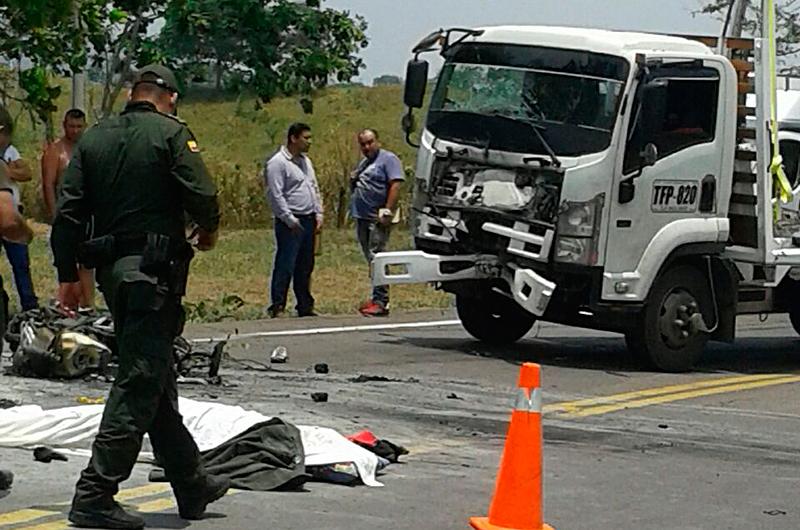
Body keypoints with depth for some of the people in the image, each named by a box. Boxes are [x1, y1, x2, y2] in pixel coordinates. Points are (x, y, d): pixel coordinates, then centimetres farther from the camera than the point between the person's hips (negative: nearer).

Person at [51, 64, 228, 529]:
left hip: (112, 270, 7)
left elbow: (68, 212, 8)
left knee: (158, 378, 15)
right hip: (154, 269, -7)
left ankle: (192, 484, 25)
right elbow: (202, 195, -13)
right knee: (141, 382, -6)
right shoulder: (171, 133, -5)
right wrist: (209, 230, 8)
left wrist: (69, 274, 11)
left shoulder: (94, 138, 12)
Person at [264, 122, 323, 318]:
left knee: (305, 267, 11)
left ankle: (305, 306, 17)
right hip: (290, 223, -8)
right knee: (285, 265, -9)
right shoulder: (277, 163, -10)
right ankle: (277, 306, -7)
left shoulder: (305, 161, 17)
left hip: (308, 221, 8)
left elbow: (315, 189, 23)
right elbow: (275, 195, -15)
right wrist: (290, 220, -17)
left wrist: (319, 214, 11)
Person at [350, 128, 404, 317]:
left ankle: (381, 302, -15)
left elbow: (396, 185, -16)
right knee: (372, 259, 10)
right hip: (362, 217, 9)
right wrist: (353, 180, 9)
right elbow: (356, 188, 33)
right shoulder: (363, 163, 22)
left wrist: (387, 212, -23)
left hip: (378, 219, -9)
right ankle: (377, 298, 15)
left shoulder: (388, 159, -5)